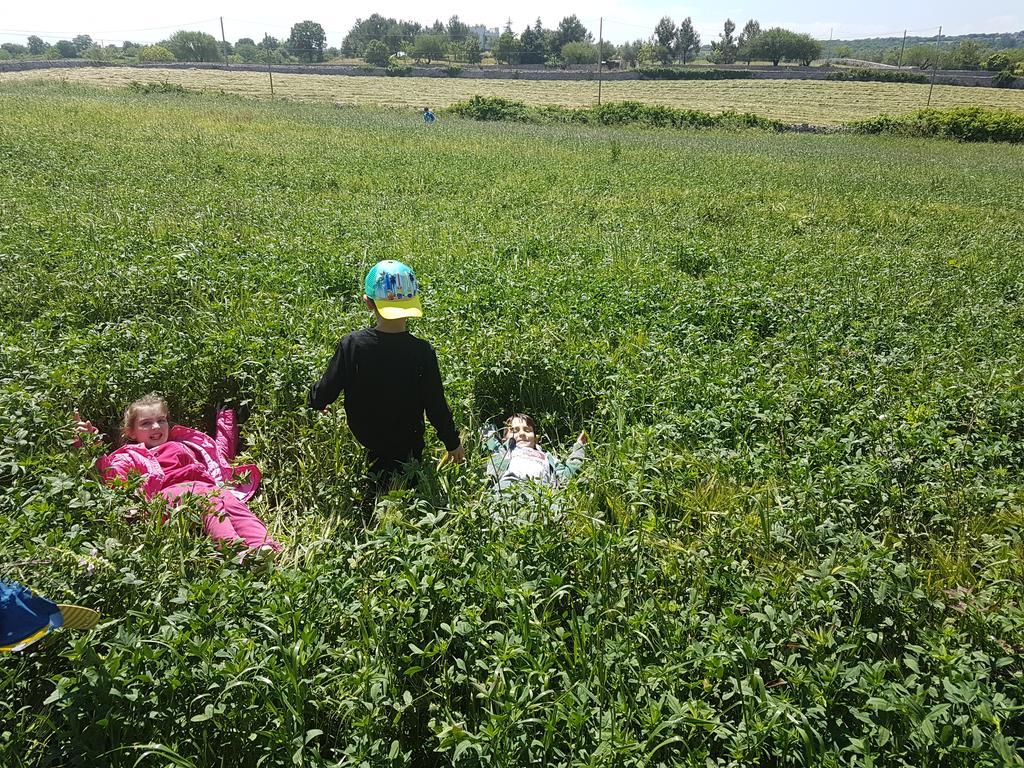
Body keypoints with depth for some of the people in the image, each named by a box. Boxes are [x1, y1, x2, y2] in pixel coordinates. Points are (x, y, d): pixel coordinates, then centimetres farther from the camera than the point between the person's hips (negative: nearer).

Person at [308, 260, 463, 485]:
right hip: (408, 450, -1)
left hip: (361, 449, 1)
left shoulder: (351, 345, -21)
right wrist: (453, 443, 1)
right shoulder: (423, 352, -23)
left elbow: (324, 393, -10)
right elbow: (436, 407, -15)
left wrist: (314, 399, 15)